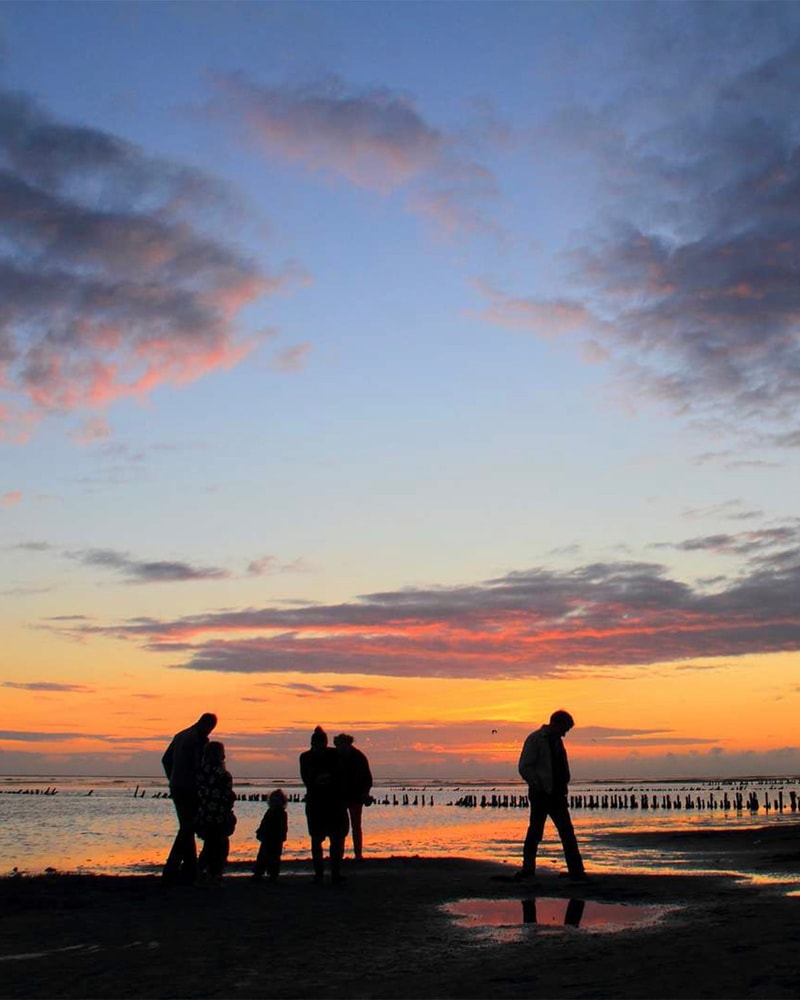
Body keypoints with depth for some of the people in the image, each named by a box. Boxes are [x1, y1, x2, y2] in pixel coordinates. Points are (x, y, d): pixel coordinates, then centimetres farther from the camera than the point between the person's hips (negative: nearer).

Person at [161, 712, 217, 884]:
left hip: (176, 788, 8)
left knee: (187, 827, 14)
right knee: (187, 829, -5)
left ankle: (190, 870, 18)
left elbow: (166, 759, 18)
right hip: (190, 789, -8)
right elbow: (200, 766, -19)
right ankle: (171, 868, -11)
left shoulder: (180, 736, 14)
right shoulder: (200, 739, -13)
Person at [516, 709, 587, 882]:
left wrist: (563, 788, 13)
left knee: (567, 833, 5)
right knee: (535, 832, 0)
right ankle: (528, 868, 11)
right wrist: (538, 786, -16)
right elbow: (524, 767, -14)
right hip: (541, 795, -8)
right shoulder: (535, 740, -9)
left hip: (556, 795, 8)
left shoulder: (557, 741, 15)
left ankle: (577, 873, 6)